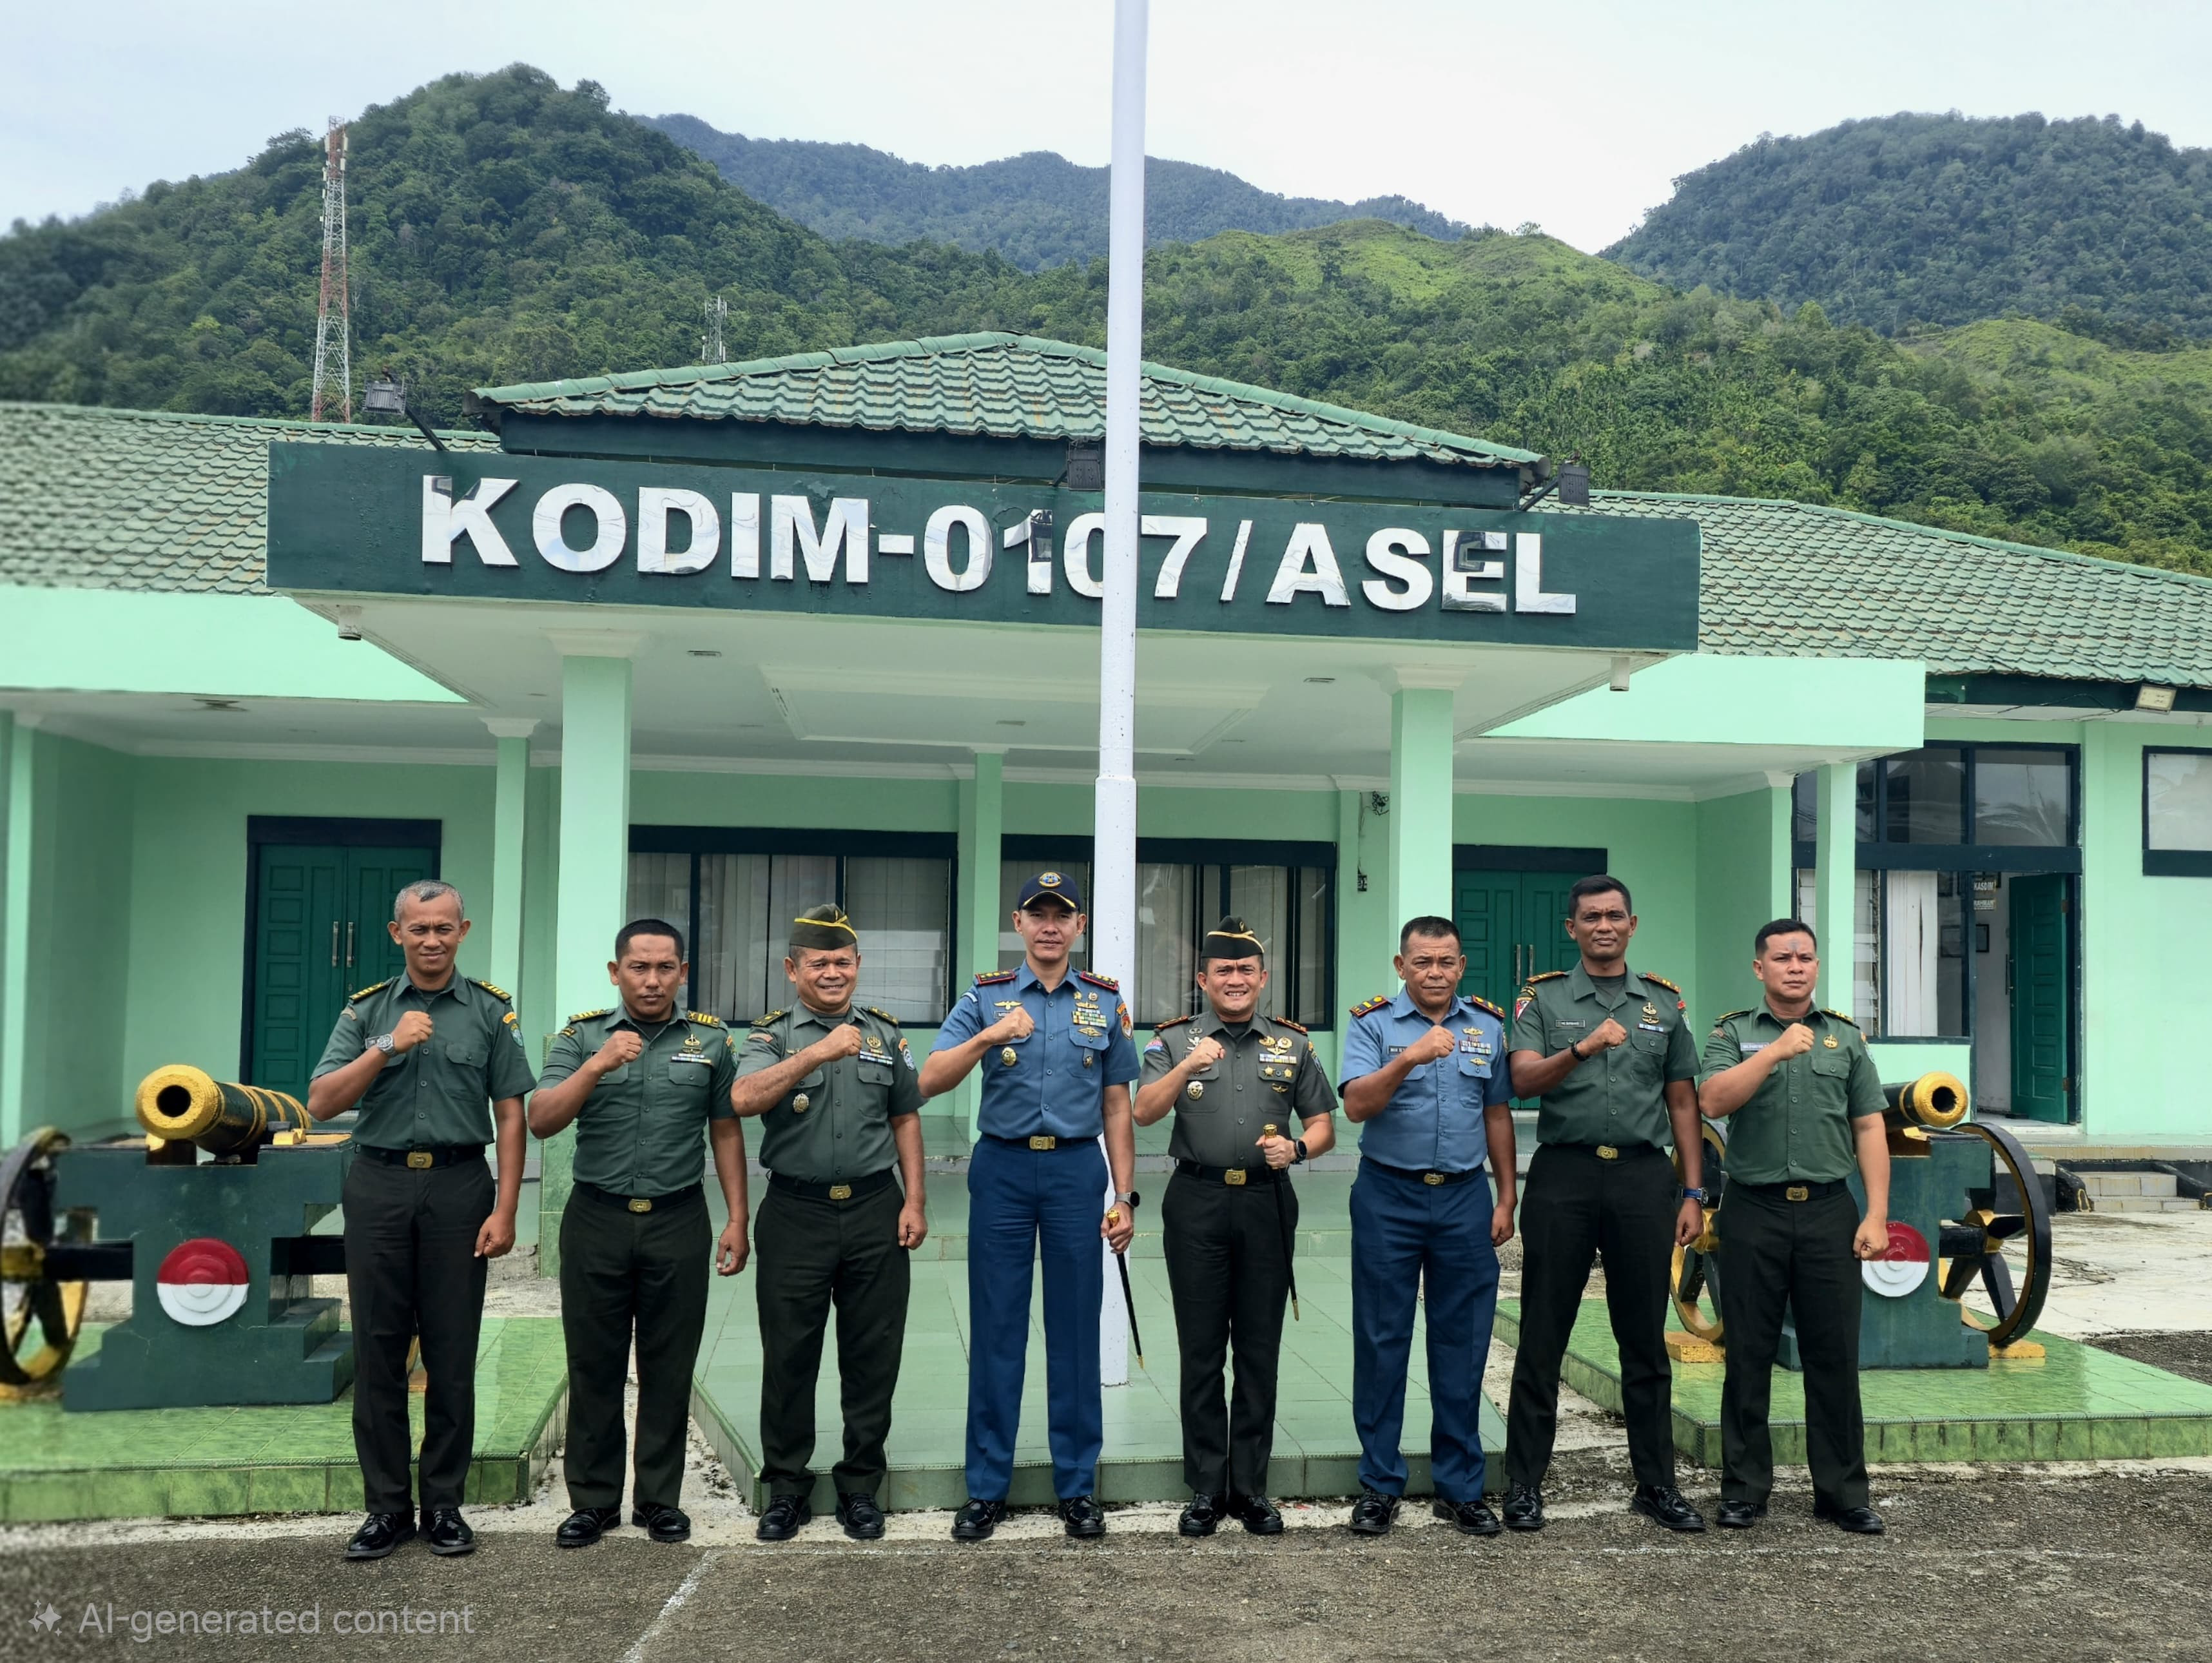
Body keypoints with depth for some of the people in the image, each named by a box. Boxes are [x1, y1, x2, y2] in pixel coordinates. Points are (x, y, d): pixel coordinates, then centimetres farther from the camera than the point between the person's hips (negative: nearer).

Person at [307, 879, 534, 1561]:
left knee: (453, 1356, 4)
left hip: (459, 1186, -1)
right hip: (379, 1185, 1)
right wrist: (387, 1047, -15)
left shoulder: (491, 1011, 3)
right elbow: (320, 1103, -2)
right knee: (378, 1352, 5)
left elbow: (511, 1114, 2)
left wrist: (505, 1210, -5)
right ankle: (386, 1506, 16)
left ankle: (444, 1504, 16)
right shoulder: (367, 1011, 7)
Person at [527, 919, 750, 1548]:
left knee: (669, 1368, 7)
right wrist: (598, 1065, -22)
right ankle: (593, 1499, 20)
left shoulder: (711, 1040, 4)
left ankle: (660, 1498, 20)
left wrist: (737, 1219, 2)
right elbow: (541, 1120, -9)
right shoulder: (581, 1037, 2)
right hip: (596, 1219, 0)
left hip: (678, 1221, 0)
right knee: (594, 1367, 7)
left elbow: (726, 1133, 7)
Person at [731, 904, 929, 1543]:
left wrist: (915, 1201, 5)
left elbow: (906, 1119, 14)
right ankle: (786, 1489, 20)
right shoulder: (771, 1035, 1)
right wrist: (818, 1053, -29)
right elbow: (746, 1099, -20)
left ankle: (860, 1488, 20)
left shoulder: (885, 1034, 11)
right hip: (796, 1214, -2)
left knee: (872, 1357, 7)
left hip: (875, 1212, 2)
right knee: (789, 1357, 6)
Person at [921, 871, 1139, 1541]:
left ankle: (1078, 1485, 17)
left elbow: (1116, 1105, 9)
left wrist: (1124, 1196, 5)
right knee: (996, 1331, 4)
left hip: (1077, 1168, 1)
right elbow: (930, 1082, -8)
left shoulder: (1105, 1002, 7)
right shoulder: (985, 997, 3)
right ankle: (986, 1488, 15)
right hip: (1002, 1167, -1)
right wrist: (986, 1039, -24)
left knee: (1076, 1331, 5)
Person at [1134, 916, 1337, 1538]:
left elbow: (1323, 1126, 12)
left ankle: (1251, 1486, 15)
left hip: (1266, 1203, 1)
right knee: (1201, 1349, 4)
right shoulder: (1175, 1040, 4)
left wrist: (1295, 1148, -9)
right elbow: (1144, 1113, -10)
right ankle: (1206, 1489, 13)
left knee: (1259, 1348, 6)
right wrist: (1186, 1068, -25)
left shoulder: (1293, 1045, 10)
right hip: (1197, 1202, -1)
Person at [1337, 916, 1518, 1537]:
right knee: (1382, 1342, 4)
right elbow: (1356, 1106, -16)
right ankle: (1379, 1485, 16)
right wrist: (1407, 1059, -30)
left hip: (1465, 1199, 3)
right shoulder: (1372, 1024, -3)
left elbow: (1497, 1115, 13)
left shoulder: (1489, 1026, 8)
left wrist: (1506, 1198, 10)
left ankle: (1460, 1486, 19)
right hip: (1388, 1198, -2)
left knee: (1462, 1345, 7)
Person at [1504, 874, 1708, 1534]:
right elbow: (1524, 1080, -10)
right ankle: (1524, 1484, 11)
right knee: (1542, 1338, 3)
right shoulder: (1542, 999, 5)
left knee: (1646, 1340, 9)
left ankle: (1656, 1484, 20)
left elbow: (1682, 1103, 12)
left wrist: (1692, 1194, 6)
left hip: (1643, 1177, 2)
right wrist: (1584, 1047, -27)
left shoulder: (1664, 1003, 12)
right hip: (1563, 1175, -2)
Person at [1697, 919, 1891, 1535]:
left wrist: (1877, 1215, -1)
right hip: (1753, 1212, -1)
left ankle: (1843, 1492, 15)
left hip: (1829, 1212, 2)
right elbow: (1712, 1102, -12)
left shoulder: (1846, 1037, 11)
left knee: (1835, 1357, 5)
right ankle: (1744, 1490, 13)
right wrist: (1775, 1052, -20)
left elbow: (1870, 1128, 7)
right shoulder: (1733, 1033, 5)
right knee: (1749, 1357, 4)